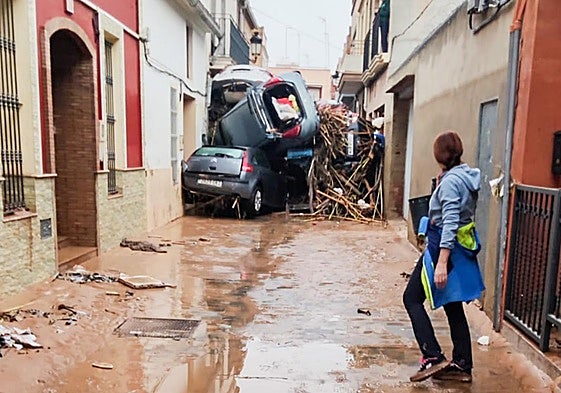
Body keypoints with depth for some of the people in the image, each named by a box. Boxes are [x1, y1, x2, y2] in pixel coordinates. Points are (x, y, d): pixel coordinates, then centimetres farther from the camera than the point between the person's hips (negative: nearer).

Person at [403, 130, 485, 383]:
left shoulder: (450, 181, -18)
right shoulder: (466, 176, 8)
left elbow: (450, 224, -25)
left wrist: (442, 263, -28)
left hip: (444, 247, -9)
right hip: (462, 247, 9)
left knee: (412, 298, 3)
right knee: (453, 306, 16)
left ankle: (433, 358, -1)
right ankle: (462, 365, 25)